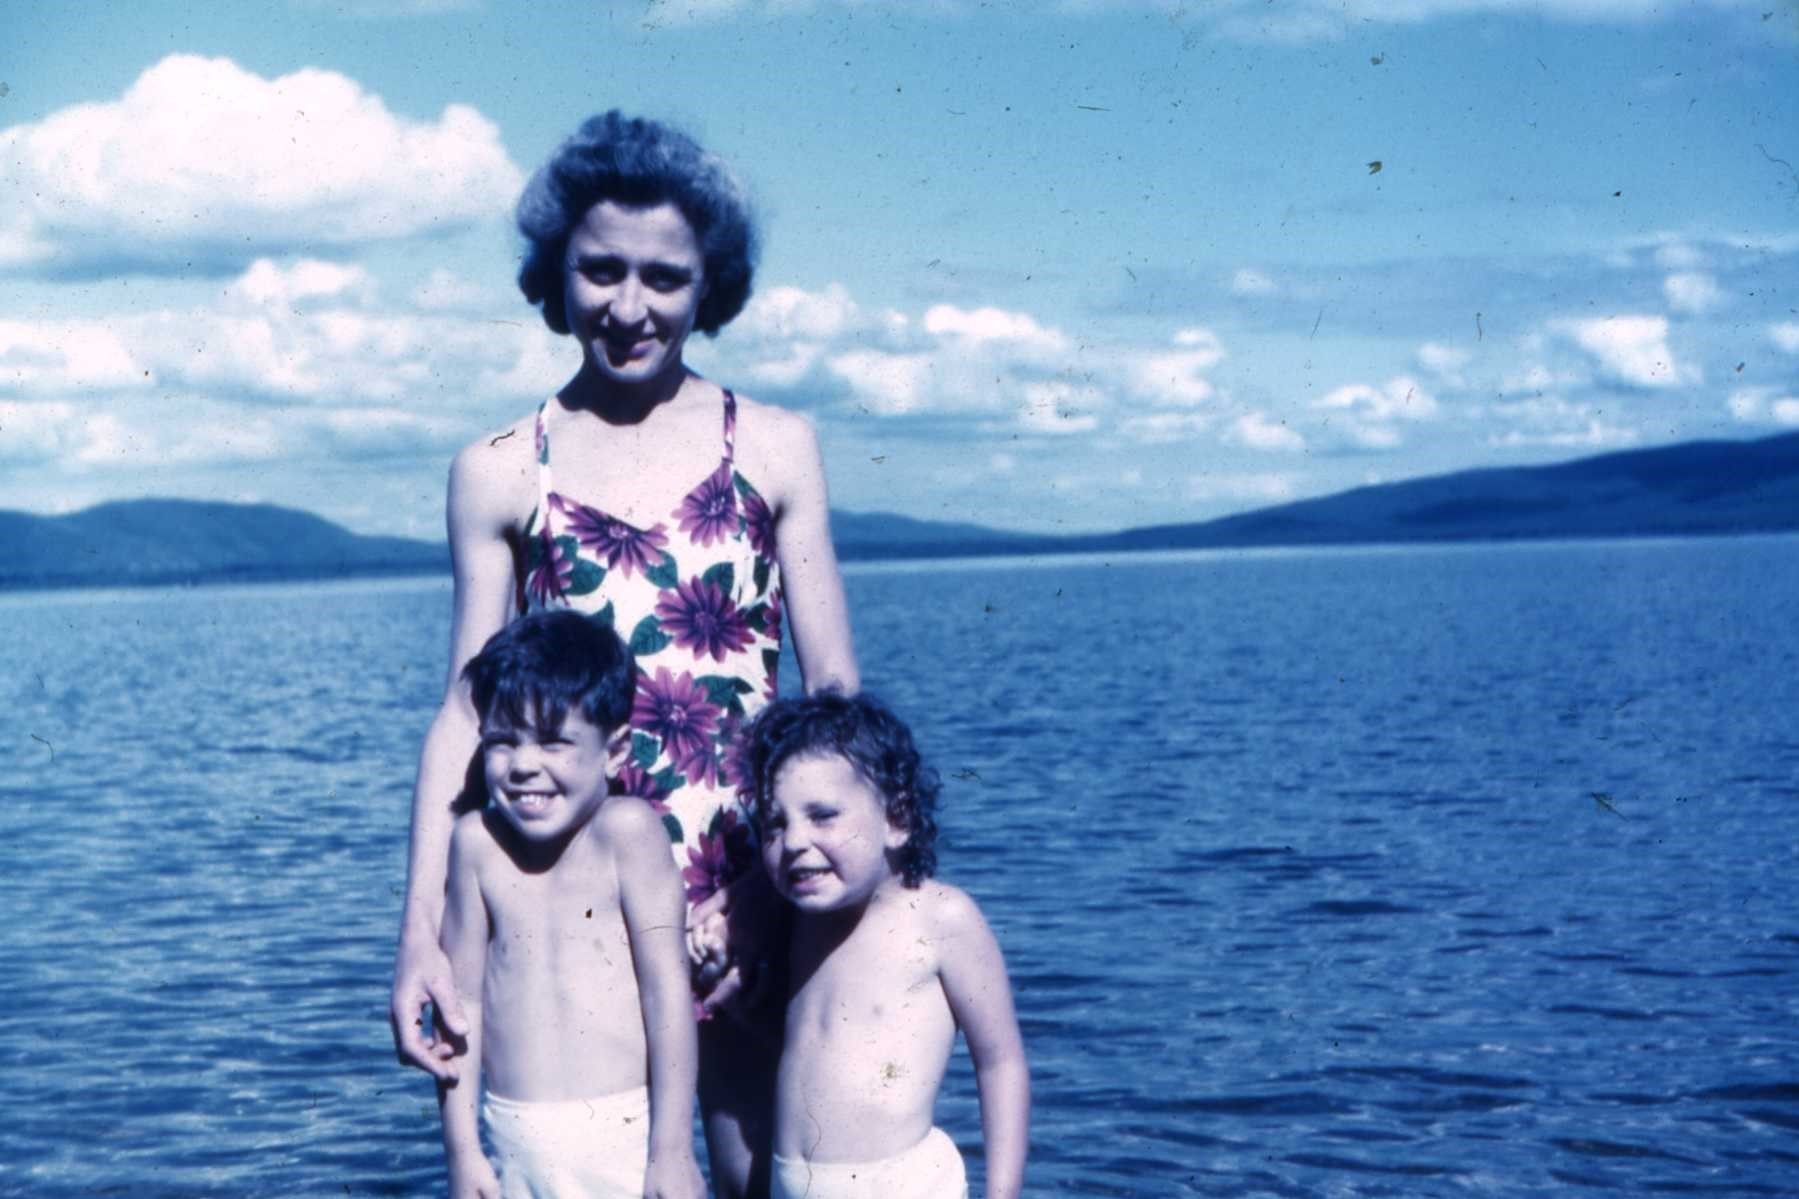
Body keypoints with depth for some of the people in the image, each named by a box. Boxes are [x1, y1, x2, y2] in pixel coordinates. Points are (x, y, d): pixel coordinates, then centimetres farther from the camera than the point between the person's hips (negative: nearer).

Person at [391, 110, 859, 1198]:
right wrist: (422, 933, -5)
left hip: (751, 887, 0)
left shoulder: (777, 449, 4)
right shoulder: (499, 474, 4)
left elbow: (835, 693, 4)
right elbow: (468, 711, 3)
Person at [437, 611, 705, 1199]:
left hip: (626, 1138, -3)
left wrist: (673, 1149, -11)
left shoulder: (627, 829, -9)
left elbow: (667, 989, -10)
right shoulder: (477, 842, 0)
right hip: (517, 1147, 3)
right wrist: (461, 1149, 6)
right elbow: (462, 999, 5)